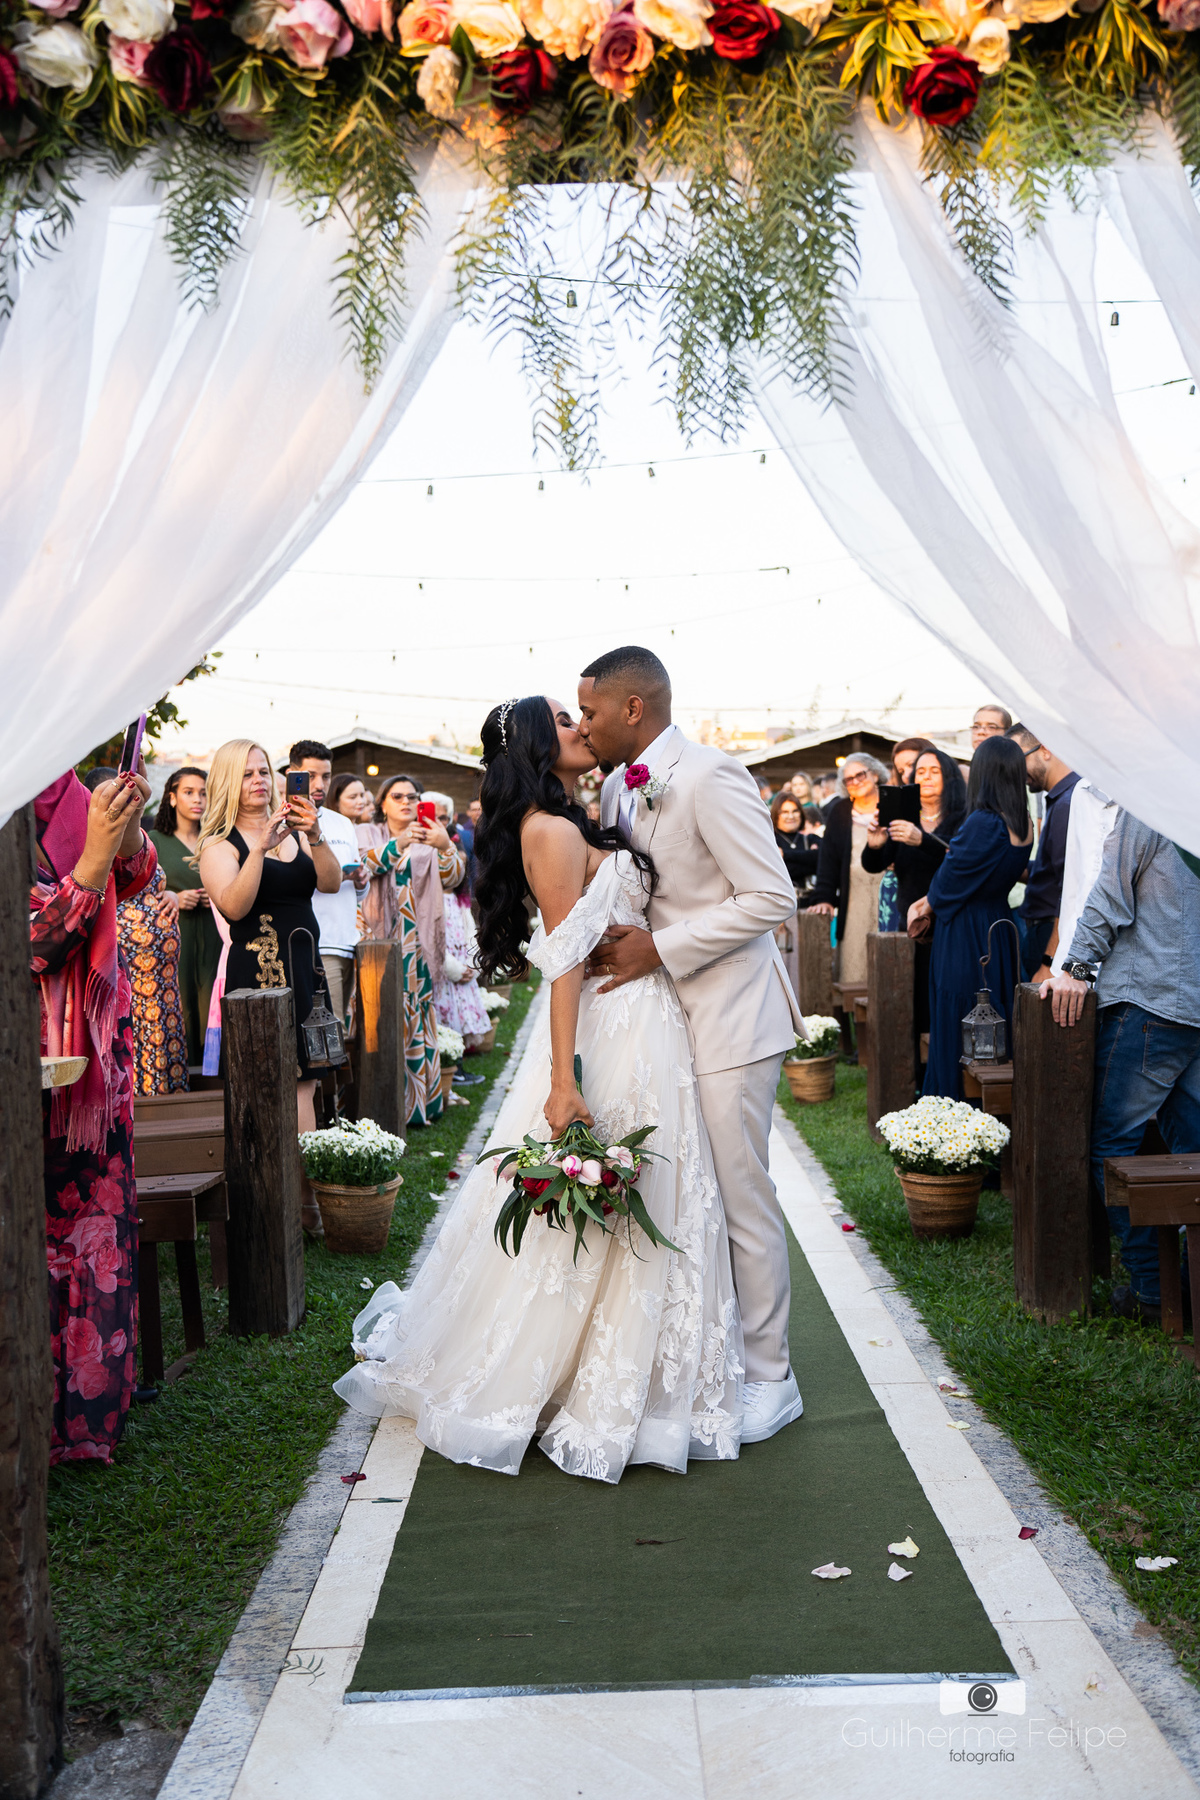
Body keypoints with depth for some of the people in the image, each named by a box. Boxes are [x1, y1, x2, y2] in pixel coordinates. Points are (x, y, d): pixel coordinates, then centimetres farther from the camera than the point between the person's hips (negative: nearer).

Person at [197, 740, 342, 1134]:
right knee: (293, 1085, -11)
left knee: (305, 1080, 3)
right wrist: (260, 847, -24)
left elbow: (331, 883, 1)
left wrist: (314, 836, -16)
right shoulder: (219, 846, 2)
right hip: (258, 971, -5)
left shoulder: (293, 833, 16)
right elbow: (234, 907, -15)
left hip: (305, 965, 5)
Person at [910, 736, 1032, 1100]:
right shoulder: (1024, 824, 3)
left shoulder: (983, 822, -22)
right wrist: (928, 902, 10)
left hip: (965, 937, -8)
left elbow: (951, 879, -12)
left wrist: (927, 905, 8)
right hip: (1000, 930, 8)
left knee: (956, 1030, 2)